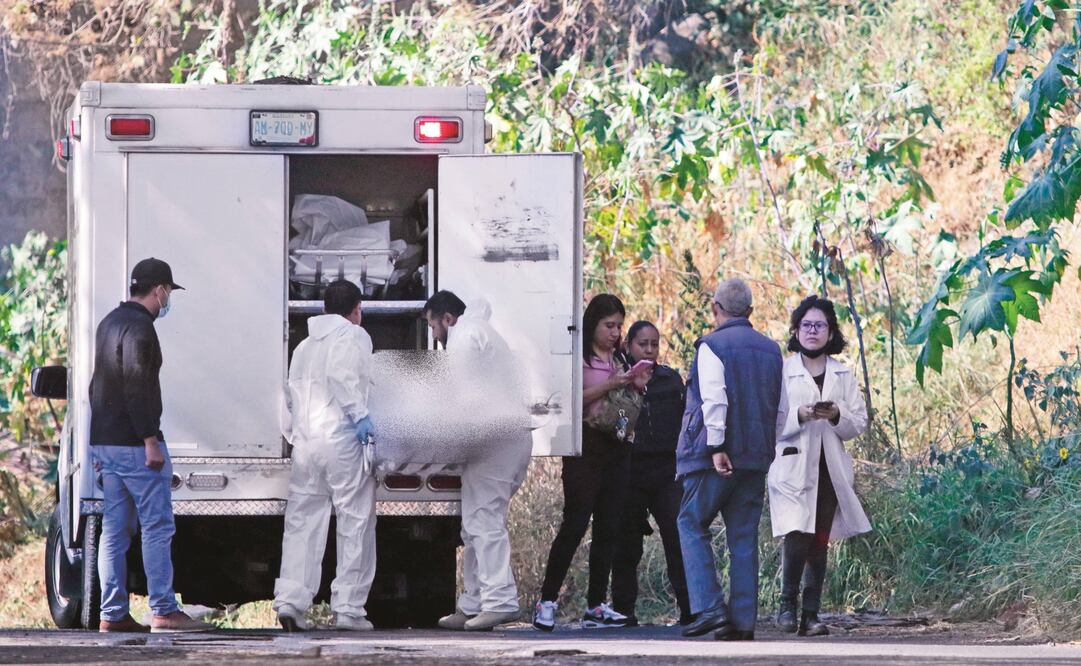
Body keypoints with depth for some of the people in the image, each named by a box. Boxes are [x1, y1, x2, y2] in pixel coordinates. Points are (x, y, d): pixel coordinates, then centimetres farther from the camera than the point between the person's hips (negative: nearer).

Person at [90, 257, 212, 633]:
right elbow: (136, 387, -21)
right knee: (157, 527, -7)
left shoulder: (110, 323, 18)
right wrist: (150, 440, -21)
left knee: (114, 530, 8)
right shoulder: (139, 326, -13)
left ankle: (112, 614, 7)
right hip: (134, 443, -10)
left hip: (105, 443, 10)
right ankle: (163, 611, -10)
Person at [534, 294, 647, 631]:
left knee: (608, 527, 5)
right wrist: (608, 386, -20)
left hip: (617, 448, 7)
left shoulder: (618, 360, 19)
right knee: (576, 523, -11)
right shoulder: (579, 358, -4)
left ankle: (596, 606, 7)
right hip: (585, 447, -7)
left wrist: (636, 388, 5)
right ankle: (547, 601, -7)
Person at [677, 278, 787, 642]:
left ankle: (710, 607, -10)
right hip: (756, 458, 6)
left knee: (692, 524, 3)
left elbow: (714, 400, -16)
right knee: (744, 536, 7)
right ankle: (744, 621, 3)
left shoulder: (712, 346, -7)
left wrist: (716, 446, -17)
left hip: (716, 456, -6)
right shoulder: (771, 350, 14)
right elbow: (781, 410, 16)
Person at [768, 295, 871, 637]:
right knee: (796, 537, -17)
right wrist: (799, 416, -19)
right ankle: (787, 604, 0)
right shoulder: (781, 372, 3)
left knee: (820, 544, 3)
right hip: (792, 466, -3)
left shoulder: (843, 376, 13)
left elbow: (859, 422, 9)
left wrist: (837, 416, -11)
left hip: (830, 470, 3)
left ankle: (811, 614, 8)